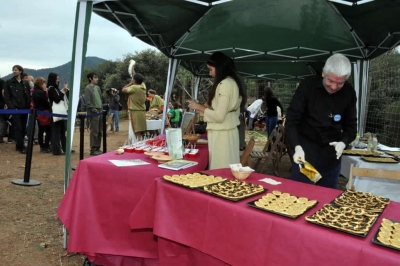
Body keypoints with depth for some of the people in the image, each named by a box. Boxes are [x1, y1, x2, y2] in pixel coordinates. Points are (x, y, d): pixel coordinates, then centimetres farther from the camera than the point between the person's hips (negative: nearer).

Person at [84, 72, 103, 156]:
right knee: (94, 132, -5)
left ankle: (97, 148, 18)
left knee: (100, 132, 10)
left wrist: (101, 109, 10)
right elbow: (88, 102, -13)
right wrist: (95, 110, -15)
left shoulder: (97, 87, 16)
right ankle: (93, 150, 2)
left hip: (100, 112, 8)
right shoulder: (88, 88, -7)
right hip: (93, 113, -8)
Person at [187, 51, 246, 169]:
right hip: (230, 132, 9)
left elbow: (219, 116, -19)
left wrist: (200, 107, -7)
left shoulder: (225, 84, -16)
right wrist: (210, 107, 14)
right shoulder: (233, 82, 12)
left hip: (221, 134, -9)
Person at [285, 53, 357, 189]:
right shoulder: (307, 86, -11)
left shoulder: (349, 93, -1)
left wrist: (343, 142, -15)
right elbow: (291, 121, -13)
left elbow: (351, 125, 6)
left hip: (331, 153, 3)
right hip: (306, 150, -3)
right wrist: (297, 147, -27)